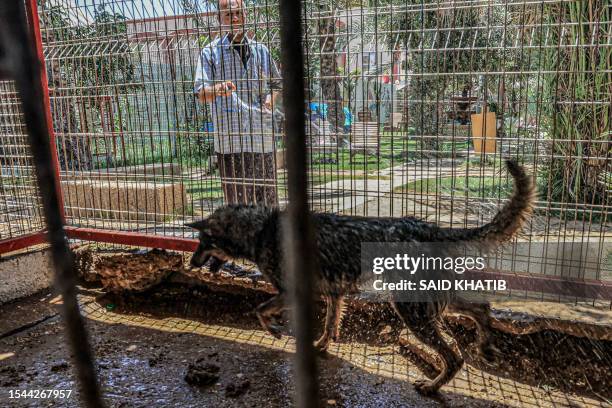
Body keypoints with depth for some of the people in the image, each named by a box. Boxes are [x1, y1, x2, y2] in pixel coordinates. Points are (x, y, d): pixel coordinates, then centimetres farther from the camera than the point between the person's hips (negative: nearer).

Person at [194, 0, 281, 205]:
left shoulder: (261, 50, 16)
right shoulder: (210, 52, 4)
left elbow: (276, 83, 26)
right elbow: (200, 93, -4)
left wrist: (270, 99, 5)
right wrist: (217, 90, -26)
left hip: (262, 136, 3)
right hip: (229, 138, -3)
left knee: (268, 200, 7)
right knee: (237, 200, -2)